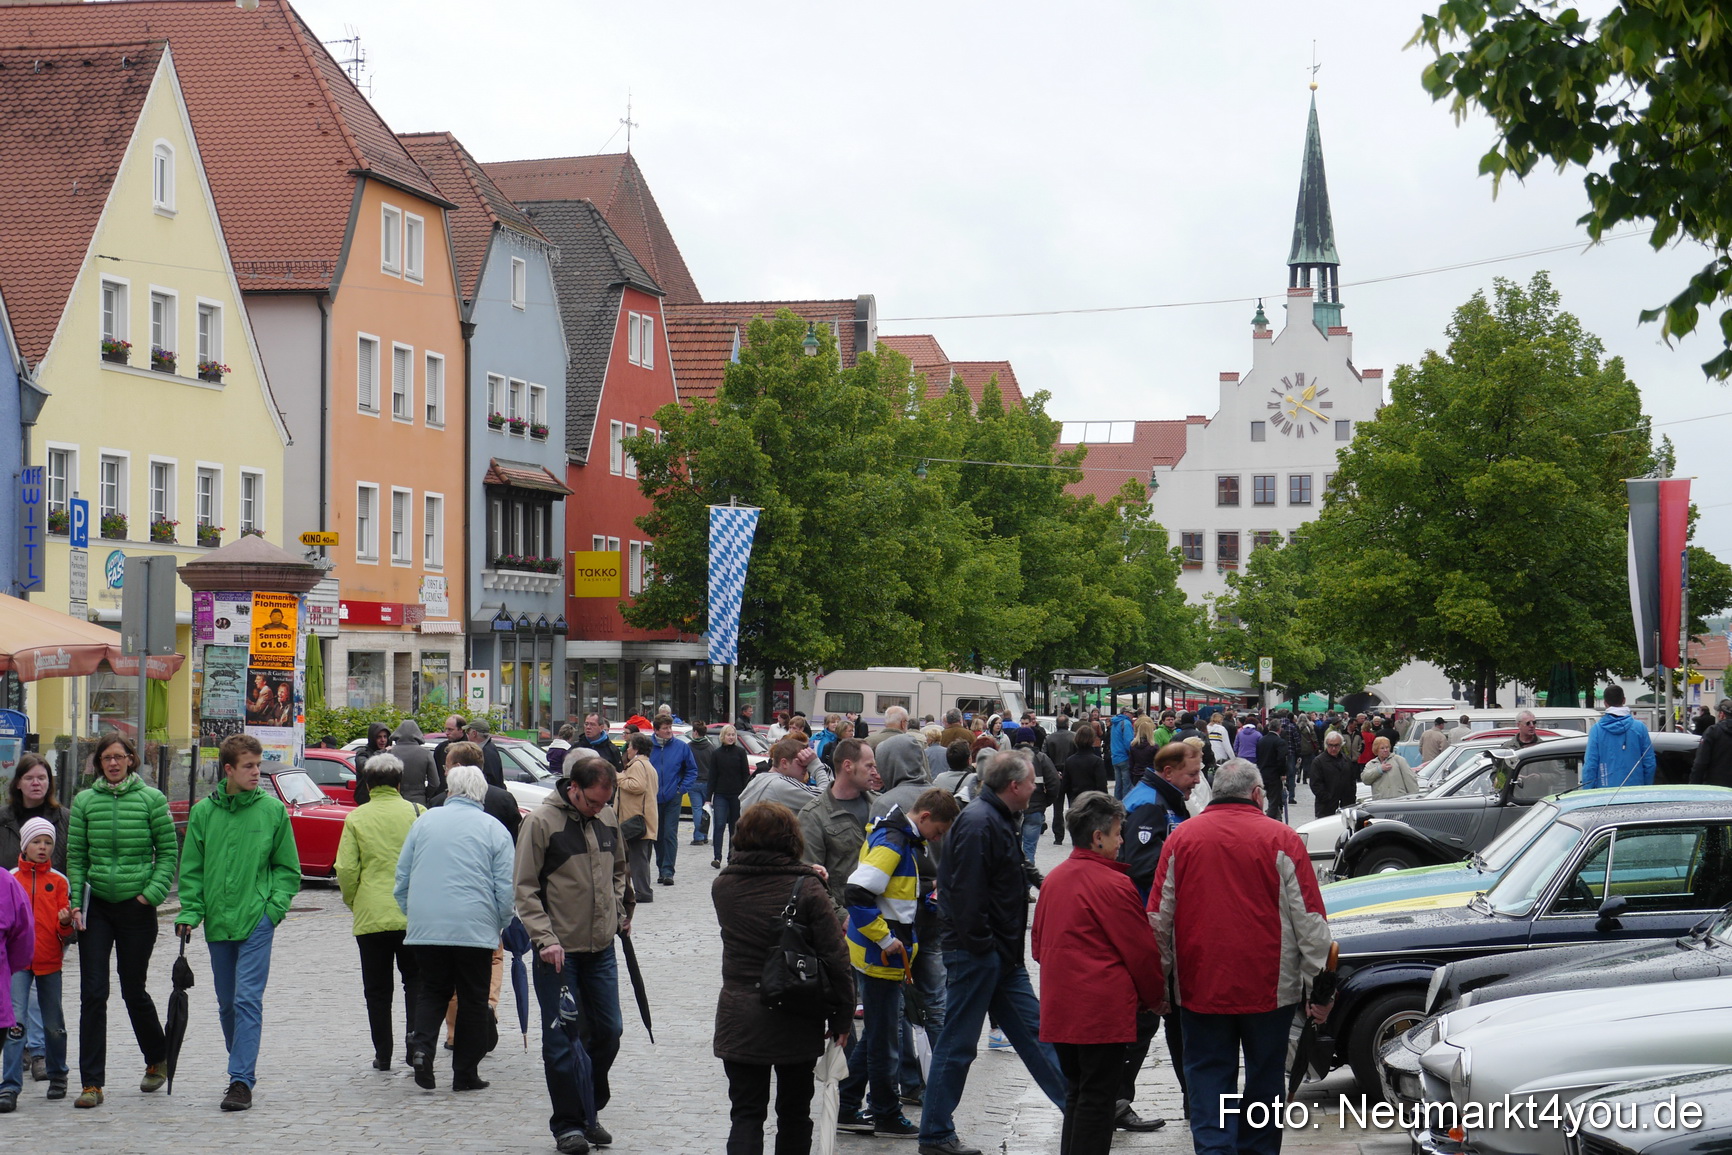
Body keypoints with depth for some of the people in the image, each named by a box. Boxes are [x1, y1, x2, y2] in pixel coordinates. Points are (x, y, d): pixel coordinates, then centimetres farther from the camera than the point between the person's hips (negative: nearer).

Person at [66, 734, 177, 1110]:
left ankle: (158, 1058, 34)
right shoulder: (84, 801, 4)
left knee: (133, 991, 8)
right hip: (96, 906, 2)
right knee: (92, 994, -4)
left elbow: (168, 851, 1)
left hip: (136, 907, -2)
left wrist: (154, 892, -10)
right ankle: (92, 1082, -1)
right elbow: (75, 856, 6)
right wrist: (75, 902, -3)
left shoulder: (151, 799, -2)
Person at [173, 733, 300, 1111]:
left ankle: (242, 1080, -10)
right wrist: (189, 913, -3)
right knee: (227, 1004, 12)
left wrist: (274, 907, -7)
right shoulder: (203, 811, 4)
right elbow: (191, 869, 7)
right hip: (217, 923, 3)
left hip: (257, 921, -3)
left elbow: (287, 868, 5)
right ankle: (242, 1067, 26)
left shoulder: (273, 810, 0)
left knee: (248, 999, -10)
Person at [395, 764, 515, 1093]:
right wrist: (500, 926, 12)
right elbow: (505, 890, -2)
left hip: (426, 927, 2)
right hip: (475, 929, -2)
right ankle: (465, 1073, 9)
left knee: (432, 990, 16)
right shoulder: (494, 830, 2)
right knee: (472, 998, 8)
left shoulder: (423, 822, 7)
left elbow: (402, 878, 10)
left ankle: (422, 1044, -9)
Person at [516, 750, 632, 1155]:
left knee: (608, 1031, 8)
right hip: (558, 952, -5)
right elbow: (525, 889, -10)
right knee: (561, 1040, -1)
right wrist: (545, 939, -17)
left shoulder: (609, 819, 6)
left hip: (602, 949, 5)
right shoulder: (541, 822, -10)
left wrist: (620, 913, 15)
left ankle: (591, 1112, 24)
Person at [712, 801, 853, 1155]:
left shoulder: (722, 886, -2)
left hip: (738, 1021, 1)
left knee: (746, 1113, 4)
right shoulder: (807, 889, -12)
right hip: (797, 1025, -1)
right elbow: (835, 956, -12)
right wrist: (842, 1017, -1)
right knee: (794, 1113, 15)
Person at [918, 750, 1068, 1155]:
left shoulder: (998, 819, 14)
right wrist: (980, 945, -20)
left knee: (1033, 1030, 14)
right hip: (976, 953, -10)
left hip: (1001, 954, 10)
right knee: (957, 1044, -2)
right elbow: (966, 891, -25)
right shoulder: (978, 824, -19)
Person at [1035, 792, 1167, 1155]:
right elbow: (1143, 951, -9)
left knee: (1076, 1095, 17)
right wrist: (1156, 999, 7)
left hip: (1059, 1010, 7)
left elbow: (1039, 945, 17)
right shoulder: (1113, 884, -14)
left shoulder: (1053, 880, 8)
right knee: (1098, 1100, -2)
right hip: (1104, 1011, -7)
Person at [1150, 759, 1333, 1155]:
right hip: (1269, 988, -1)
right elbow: (1309, 920, -5)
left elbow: (1159, 920, 5)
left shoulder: (1180, 839, 1)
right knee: (1265, 1079, 12)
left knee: (1208, 1082, 5)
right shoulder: (1281, 840, -5)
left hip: (1199, 988, 1)